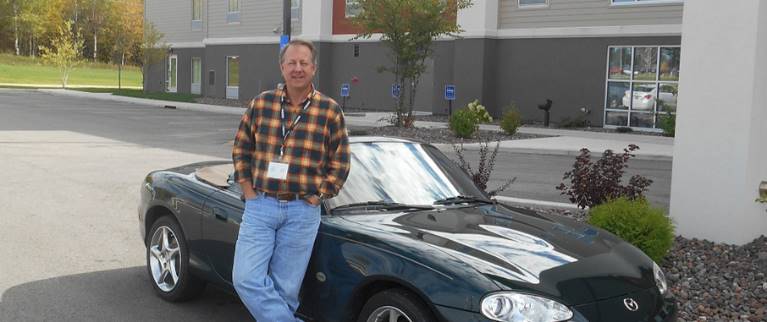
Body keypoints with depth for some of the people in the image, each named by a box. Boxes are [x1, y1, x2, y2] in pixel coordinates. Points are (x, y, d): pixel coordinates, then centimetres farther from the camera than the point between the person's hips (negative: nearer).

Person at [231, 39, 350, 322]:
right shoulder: (261, 103, 4)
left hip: (302, 213, -1)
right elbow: (240, 149, 12)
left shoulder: (329, 111, -1)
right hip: (260, 206, 2)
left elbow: (340, 163, 3)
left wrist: (317, 197, -4)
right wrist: (248, 191, 3)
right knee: (246, 278, -9)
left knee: (285, 289, 5)